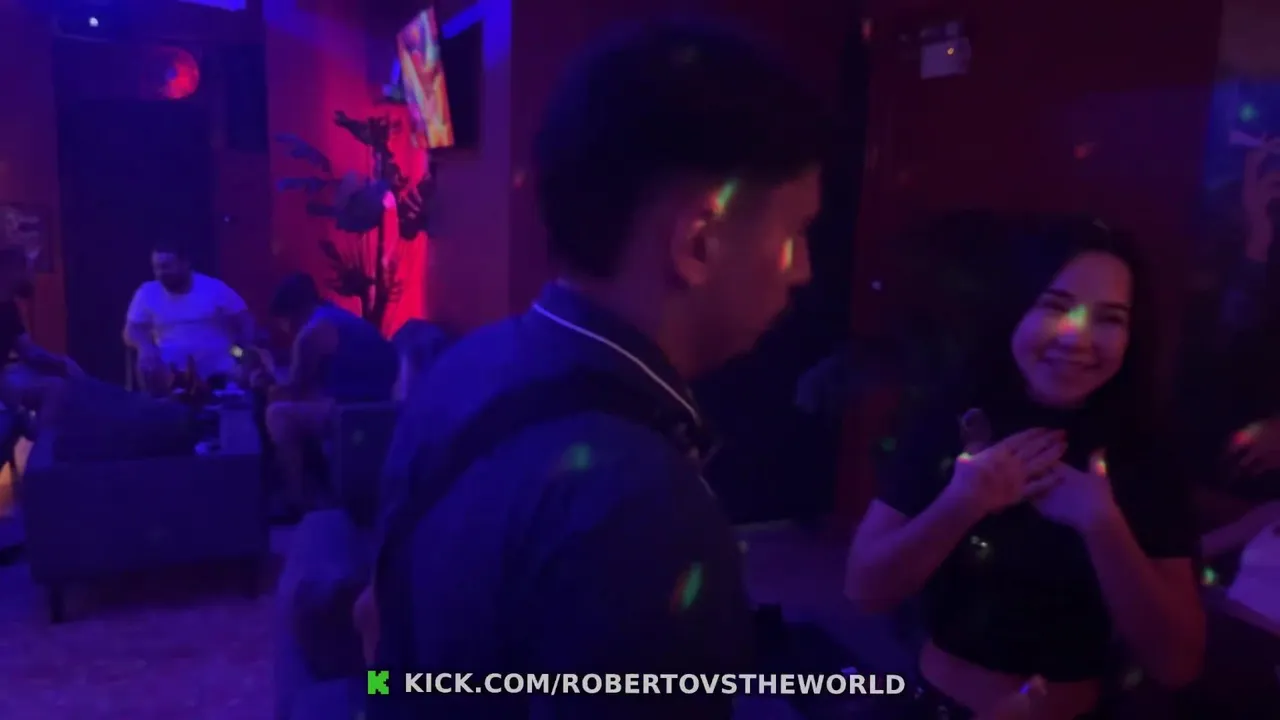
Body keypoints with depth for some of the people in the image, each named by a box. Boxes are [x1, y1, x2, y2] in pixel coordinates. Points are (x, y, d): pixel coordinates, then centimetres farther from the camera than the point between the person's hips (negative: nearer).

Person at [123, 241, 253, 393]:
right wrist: (145, 346, -21)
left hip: (218, 373, -1)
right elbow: (131, 332, 3)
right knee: (147, 363, -27)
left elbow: (245, 323, 1)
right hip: (173, 372, 1)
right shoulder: (147, 293, 2)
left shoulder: (214, 288, -2)